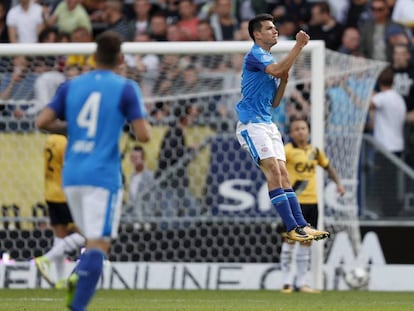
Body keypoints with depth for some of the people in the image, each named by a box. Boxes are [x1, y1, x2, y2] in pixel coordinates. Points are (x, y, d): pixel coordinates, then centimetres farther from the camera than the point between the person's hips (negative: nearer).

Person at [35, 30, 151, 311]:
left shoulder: (71, 86, 10)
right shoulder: (126, 88, -2)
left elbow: (42, 122, 4)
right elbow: (144, 135, -9)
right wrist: (144, 120, 13)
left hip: (71, 175, 5)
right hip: (103, 176, -5)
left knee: (94, 240, 20)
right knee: (98, 245, -8)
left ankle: (78, 277, -6)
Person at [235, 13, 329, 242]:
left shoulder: (270, 60, 21)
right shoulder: (255, 55, -7)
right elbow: (278, 69, -28)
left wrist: (284, 80, 5)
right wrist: (299, 46, -26)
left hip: (268, 124, 9)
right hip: (251, 123, -9)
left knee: (282, 173, 1)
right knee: (273, 170, -17)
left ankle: (301, 225, -5)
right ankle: (292, 228, -22)